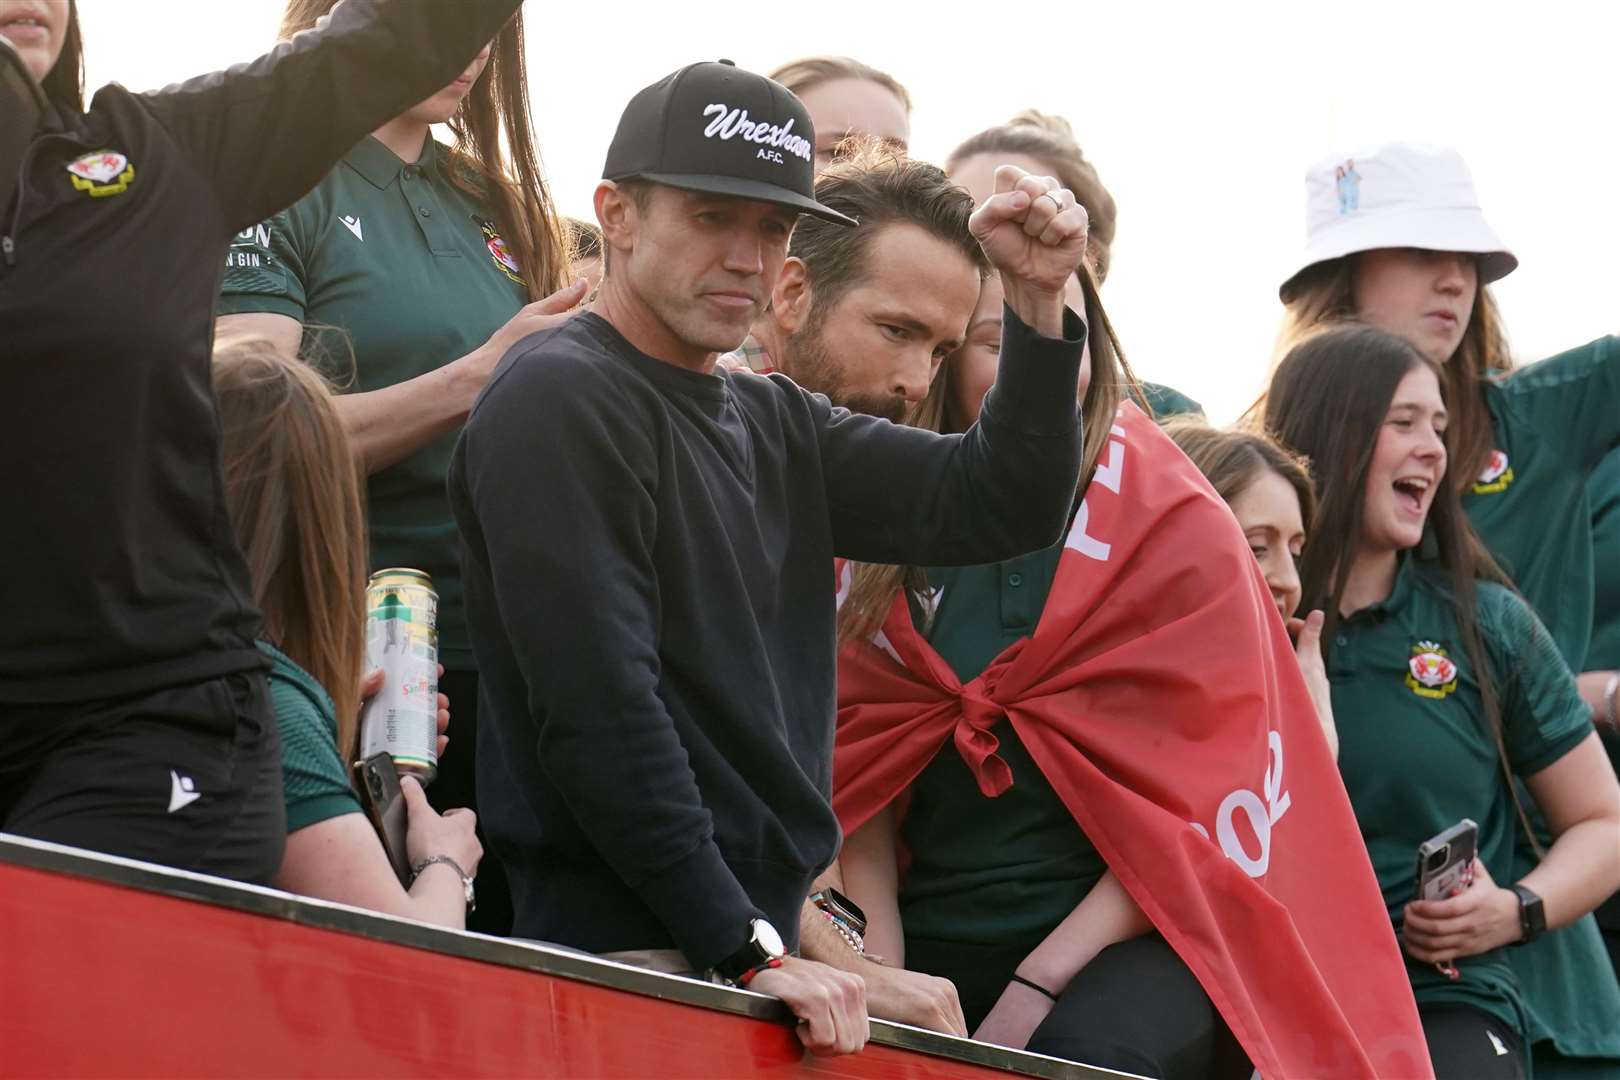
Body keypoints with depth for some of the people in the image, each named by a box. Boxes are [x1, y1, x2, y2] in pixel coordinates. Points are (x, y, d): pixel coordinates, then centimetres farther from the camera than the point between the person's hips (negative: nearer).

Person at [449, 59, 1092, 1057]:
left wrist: (1039, 301, -2)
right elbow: (598, 707, -16)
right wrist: (744, 950, -18)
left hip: (762, 937, 8)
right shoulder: (561, 403, -8)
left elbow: (999, 507, 11)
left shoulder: (777, 427, 17)